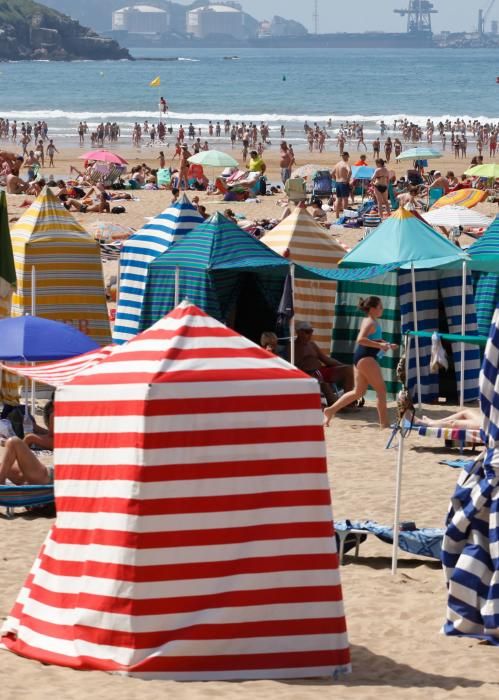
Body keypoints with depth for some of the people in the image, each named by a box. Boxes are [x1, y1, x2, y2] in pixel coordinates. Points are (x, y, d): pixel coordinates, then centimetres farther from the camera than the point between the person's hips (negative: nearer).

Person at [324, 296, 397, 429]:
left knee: (358, 392, 15)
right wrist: (380, 345, -28)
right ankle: (384, 422, -5)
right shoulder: (370, 322, -13)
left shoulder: (373, 321, 17)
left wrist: (387, 344, 19)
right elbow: (361, 339, -28)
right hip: (365, 357, -10)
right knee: (381, 389, -6)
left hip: (362, 358, 10)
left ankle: (331, 410, 14)